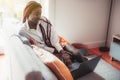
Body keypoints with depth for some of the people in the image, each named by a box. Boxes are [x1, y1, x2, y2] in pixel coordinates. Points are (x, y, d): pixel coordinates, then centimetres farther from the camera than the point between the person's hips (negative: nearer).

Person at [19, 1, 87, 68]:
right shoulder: (23, 31, -14)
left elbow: (54, 35, -11)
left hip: (56, 43, 4)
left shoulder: (44, 20, -9)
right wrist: (55, 51, -15)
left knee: (75, 53, -16)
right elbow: (38, 47, -12)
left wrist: (61, 51, -22)